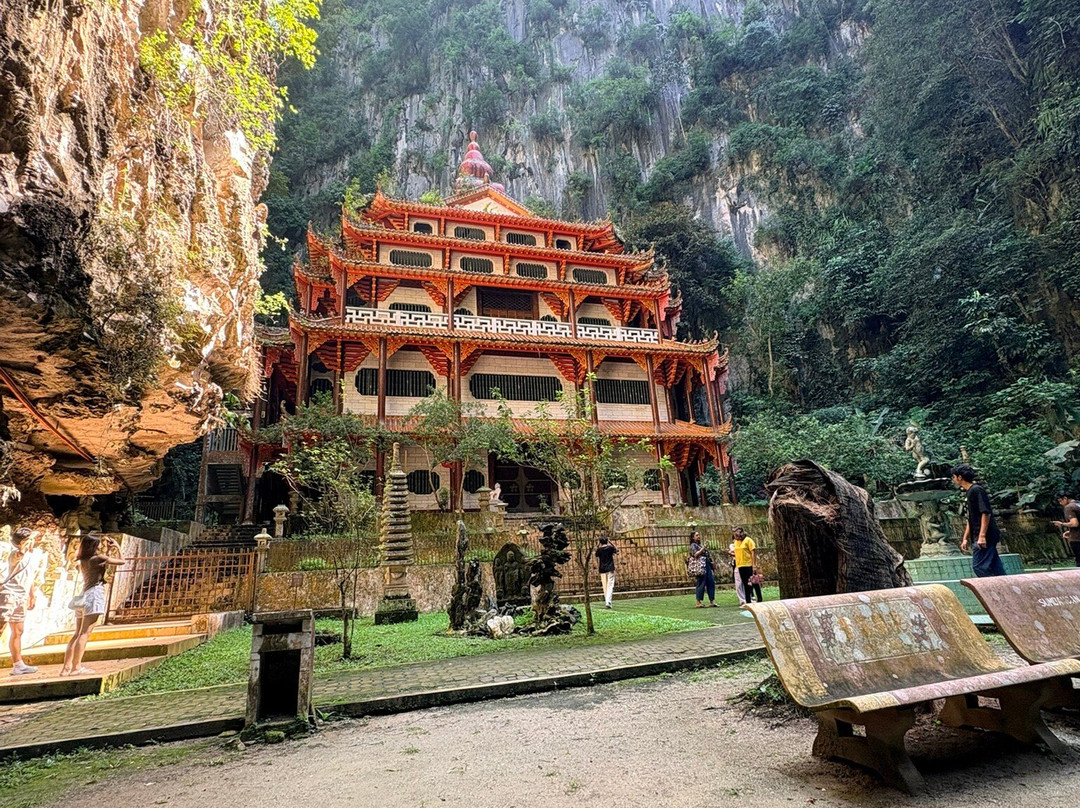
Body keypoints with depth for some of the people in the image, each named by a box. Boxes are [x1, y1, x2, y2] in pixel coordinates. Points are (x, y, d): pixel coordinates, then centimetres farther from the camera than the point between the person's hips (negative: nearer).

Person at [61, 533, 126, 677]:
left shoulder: (82, 561, 16)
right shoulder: (98, 558, -5)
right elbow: (122, 562, -3)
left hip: (83, 596, 8)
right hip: (94, 595, -8)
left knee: (77, 634, 9)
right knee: (85, 634, -9)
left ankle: (67, 667, 7)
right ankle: (76, 667, -12)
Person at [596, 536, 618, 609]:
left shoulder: (598, 550, 1)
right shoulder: (610, 548, -1)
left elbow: (597, 560, 5)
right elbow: (617, 549, 18)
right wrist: (610, 542, 15)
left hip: (602, 570, 2)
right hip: (610, 569, -2)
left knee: (605, 586, 11)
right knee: (610, 586, -6)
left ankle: (606, 601, 18)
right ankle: (608, 602, -20)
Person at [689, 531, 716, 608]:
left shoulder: (701, 544, 22)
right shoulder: (693, 545, 0)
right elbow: (696, 554, -14)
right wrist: (703, 548, -16)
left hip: (707, 565, 8)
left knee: (711, 582, 4)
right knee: (701, 583, -6)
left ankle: (711, 601, 9)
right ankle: (698, 602, 1)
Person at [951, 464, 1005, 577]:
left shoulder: (977, 490, -10)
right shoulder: (969, 492, 19)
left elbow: (986, 513, -20)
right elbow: (971, 519, 25)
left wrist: (982, 536, -24)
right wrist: (965, 538, 23)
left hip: (985, 536, -10)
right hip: (987, 538, 10)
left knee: (979, 566, -11)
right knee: (995, 568, 9)